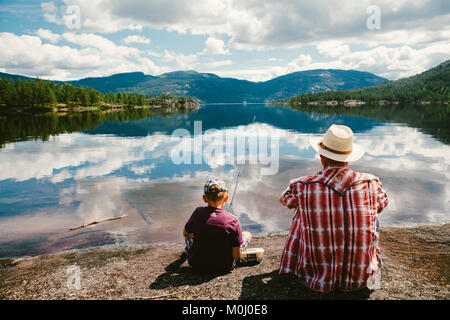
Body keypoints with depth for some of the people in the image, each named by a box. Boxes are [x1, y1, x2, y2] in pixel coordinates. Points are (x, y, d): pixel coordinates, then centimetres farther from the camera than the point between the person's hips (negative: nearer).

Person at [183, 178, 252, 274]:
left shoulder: (198, 213, -15)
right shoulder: (233, 221, -21)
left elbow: (185, 233, 5)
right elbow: (236, 256, -16)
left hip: (196, 265, 2)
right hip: (223, 268, -2)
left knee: (189, 234, 27)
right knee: (248, 235, 16)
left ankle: (189, 249, 56)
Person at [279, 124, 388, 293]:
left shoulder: (302, 186, -17)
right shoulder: (371, 183, -12)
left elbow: (283, 200, 8)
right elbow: (382, 204, 14)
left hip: (318, 280, -1)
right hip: (361, 279, 2)